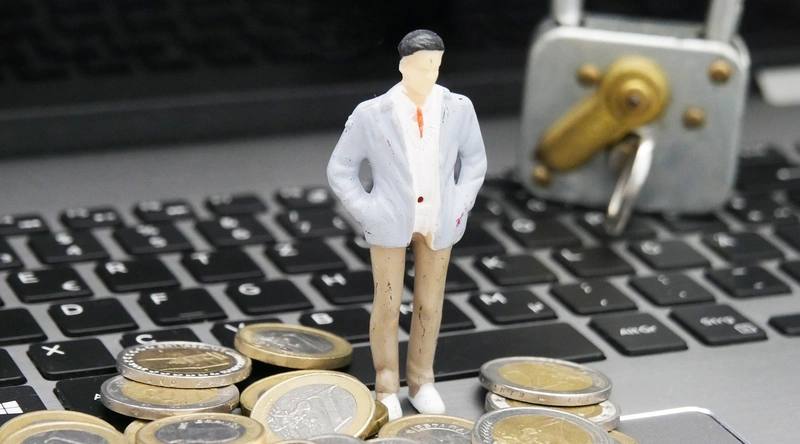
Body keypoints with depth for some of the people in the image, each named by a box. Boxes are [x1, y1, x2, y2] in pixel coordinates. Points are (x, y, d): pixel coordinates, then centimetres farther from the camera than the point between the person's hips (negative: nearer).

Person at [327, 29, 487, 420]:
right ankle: (387, 387, 19)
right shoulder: (371, 115, -16)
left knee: (430, 304, 12)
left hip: (438, 221, 2)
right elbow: (340, 169, -5)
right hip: (390, 221, -2)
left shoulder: (458, 109, -10)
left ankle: (421, 381, 28)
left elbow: (474, 160, 7)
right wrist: (367, 214, -9)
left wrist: (460, 206, -1)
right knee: (387, 305, 4)